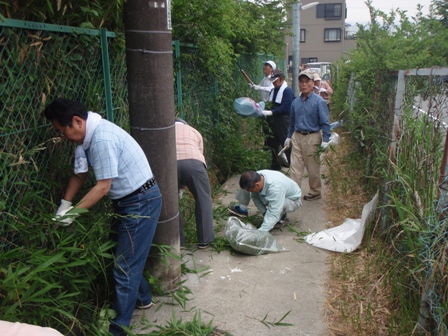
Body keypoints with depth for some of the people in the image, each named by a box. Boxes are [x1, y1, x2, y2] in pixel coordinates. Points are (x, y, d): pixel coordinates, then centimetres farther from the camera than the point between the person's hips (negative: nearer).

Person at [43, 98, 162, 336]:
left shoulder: (103, 139, -27)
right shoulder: (88, 136, 3)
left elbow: (103, 187, -22)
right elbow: (79, 174, 9)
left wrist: (73, 212, -16)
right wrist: (64, 205, 4)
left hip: (141, 202, -9)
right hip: (126, 200, 10)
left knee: (125, 264, -1)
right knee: (122, 253, 21)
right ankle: (142, 298, 42)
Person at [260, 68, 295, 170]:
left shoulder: (288, 91, -12)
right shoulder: (273, 90, 15)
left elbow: (285, 108, -21)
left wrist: (271, 112, -25)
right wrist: (264, 110, 1)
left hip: (284, 122, -8)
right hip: (274, 122, 9)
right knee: (273, 143, 14)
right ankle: (275, 165, 28)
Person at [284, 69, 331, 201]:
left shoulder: (319, 101, -8)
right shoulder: (296, 102, 8)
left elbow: (325, 123, -9)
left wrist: (325, 140, -14)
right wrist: (289, 137, 17)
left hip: (312, 138, -4)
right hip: (297, 137, 5)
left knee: (313, 168, 8)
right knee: (295, 166, 3)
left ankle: (315, 192, 25)